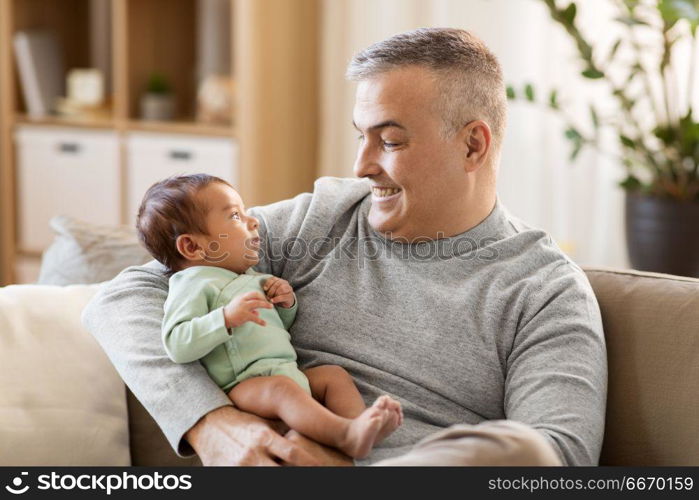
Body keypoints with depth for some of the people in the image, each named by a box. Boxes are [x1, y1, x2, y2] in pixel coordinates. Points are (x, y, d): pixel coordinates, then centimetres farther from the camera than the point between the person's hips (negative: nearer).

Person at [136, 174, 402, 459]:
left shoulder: (250, 278, 26)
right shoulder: (193, 285, -3)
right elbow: (176, 345, -18)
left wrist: (287, 304, 16)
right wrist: (227, 317, -29)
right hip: (243, 383, -10)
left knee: (335, 374, 0)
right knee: (282, 389, -34)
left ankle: (360, 426, -27)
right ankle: (345, 435, -55)